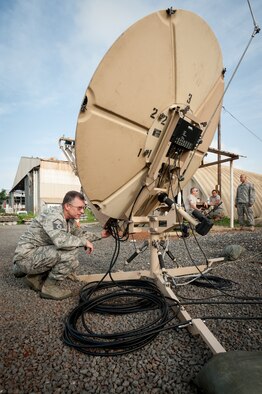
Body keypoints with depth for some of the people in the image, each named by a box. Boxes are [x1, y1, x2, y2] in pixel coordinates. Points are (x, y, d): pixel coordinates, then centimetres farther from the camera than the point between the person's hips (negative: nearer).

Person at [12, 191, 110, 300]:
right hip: (26, 256, -9)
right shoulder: (53, 216, -24)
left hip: (38, 253, 9)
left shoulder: (70, 219, 4)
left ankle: (35, 278, 15)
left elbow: (80, 233, 20)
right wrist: (84, 242, -26)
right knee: (71, 251, -24)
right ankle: (50, 287, -9)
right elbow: (61, 240, -41)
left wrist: (99, 235, 9)